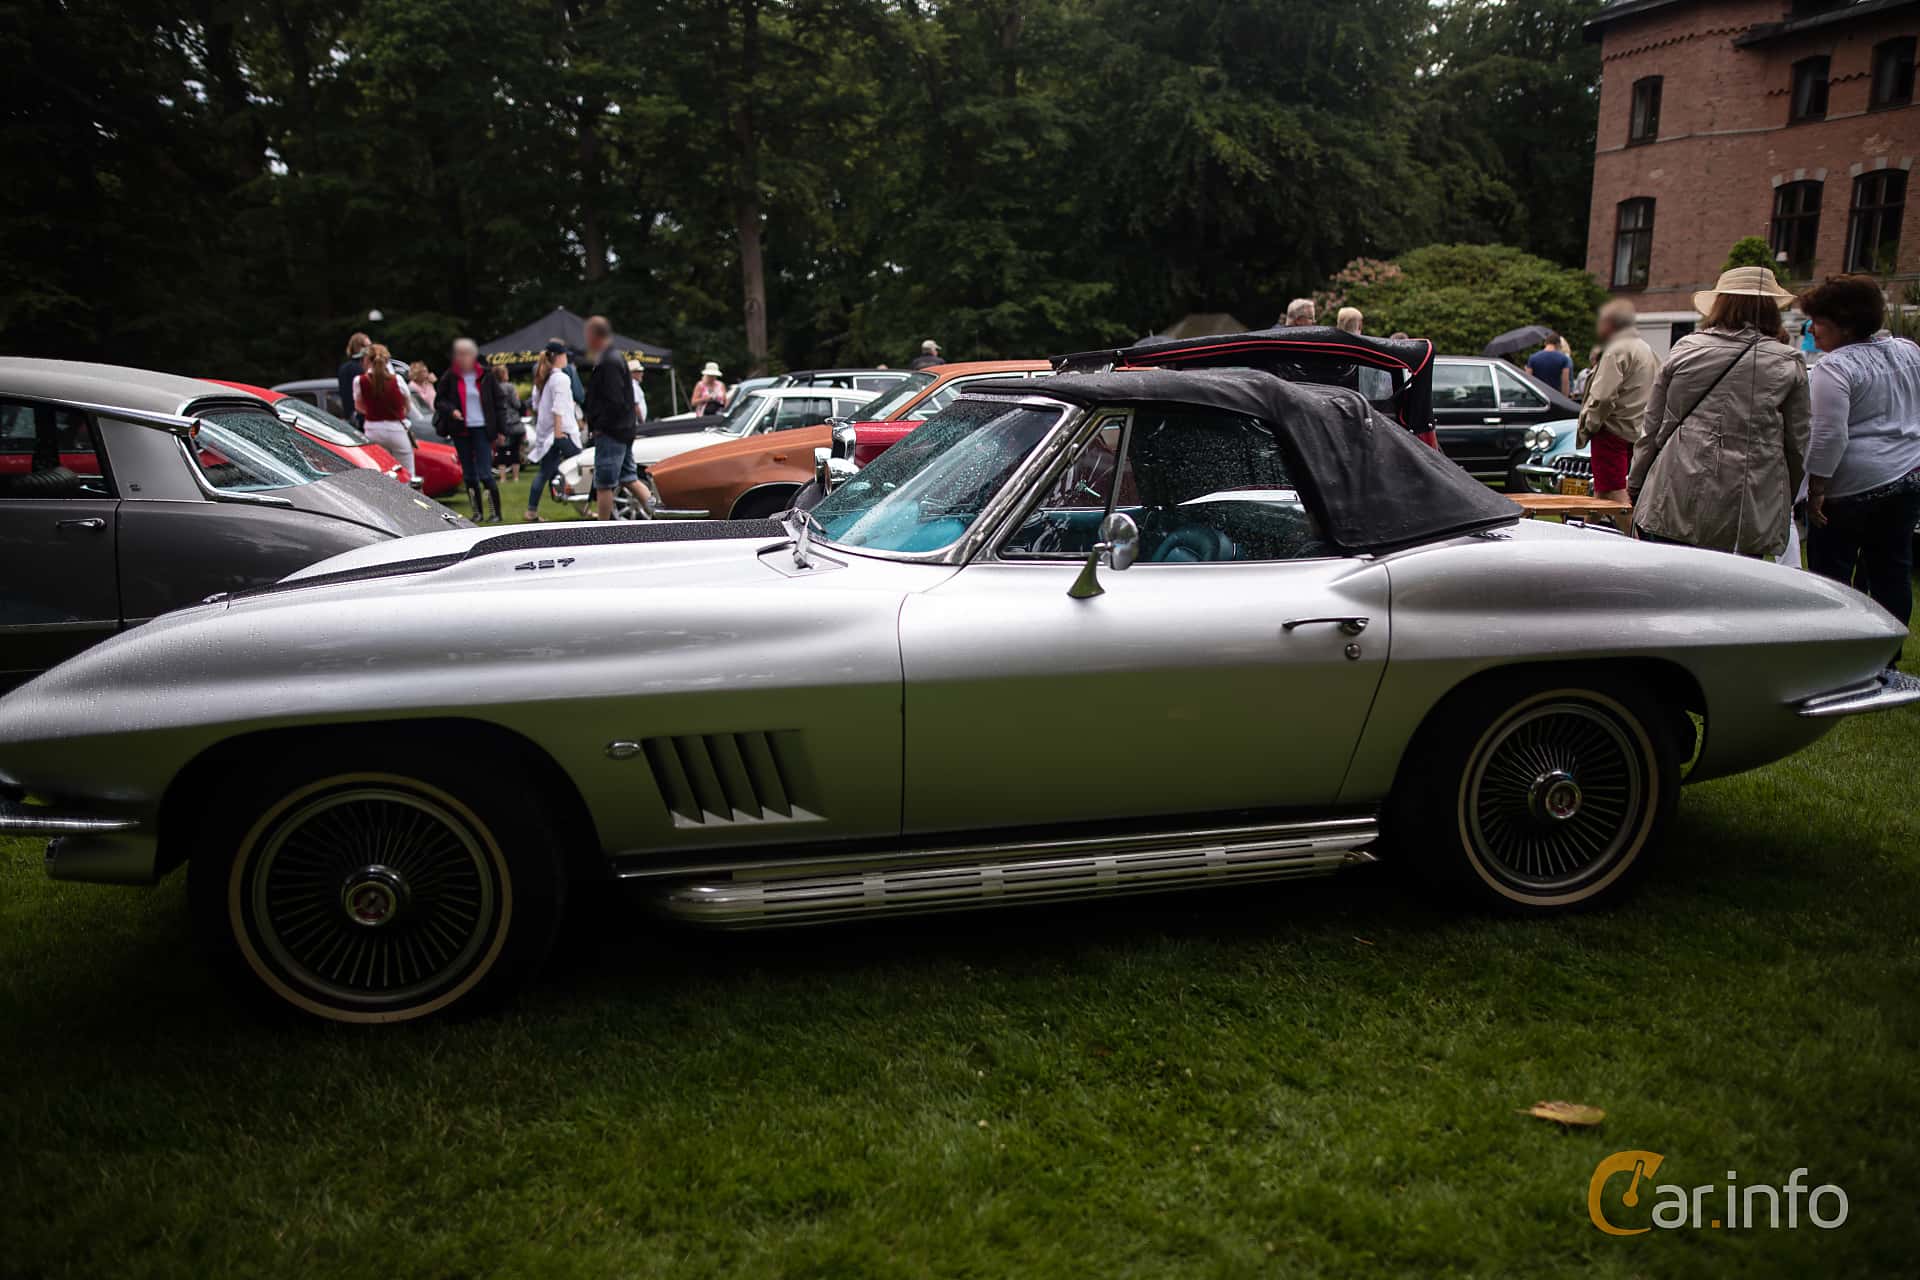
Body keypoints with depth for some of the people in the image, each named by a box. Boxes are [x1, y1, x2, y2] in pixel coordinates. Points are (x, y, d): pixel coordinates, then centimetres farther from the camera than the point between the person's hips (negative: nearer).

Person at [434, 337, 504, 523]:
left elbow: (497, 402, 5)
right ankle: (478, 513, 16)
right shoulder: (449, 377, 2)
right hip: (460, 431, 3)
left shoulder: (485, 377, 0)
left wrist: (499, 430, 2)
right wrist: (451, 410, -16)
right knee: (469, 475, 8)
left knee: (485, 474, -8)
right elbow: (439, 401, 6)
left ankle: (497, 512, 0)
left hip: (481, 429, -2)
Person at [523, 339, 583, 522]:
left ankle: (531, 511, 9)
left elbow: (536, 405, 20)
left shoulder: (542, 378, 14)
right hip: (563, 431, -9)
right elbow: (558, 408, -19)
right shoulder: (561, 378, -13)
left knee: (545, 472, 10)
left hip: (545, 431, 9)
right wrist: (558, 431, -20)